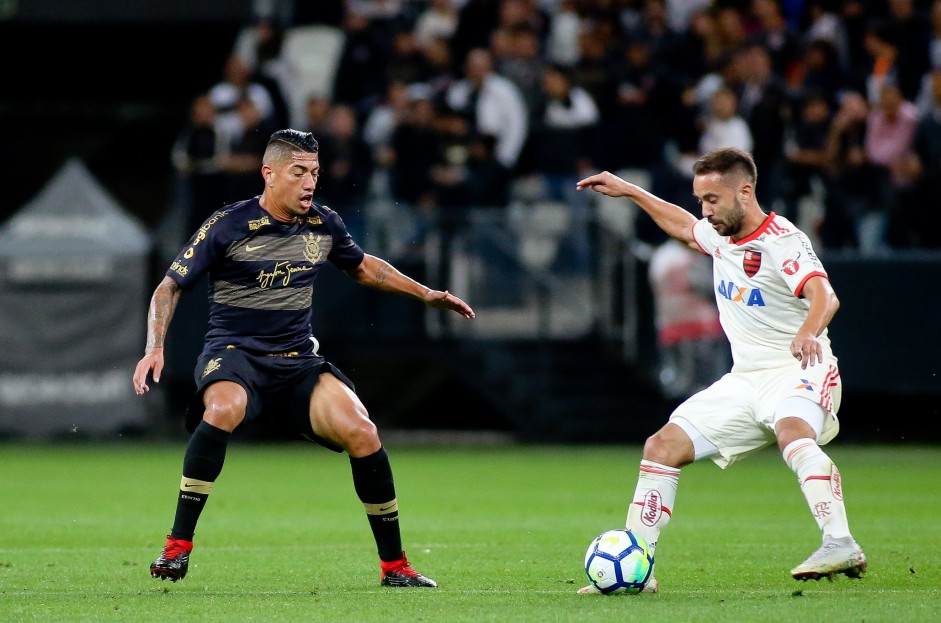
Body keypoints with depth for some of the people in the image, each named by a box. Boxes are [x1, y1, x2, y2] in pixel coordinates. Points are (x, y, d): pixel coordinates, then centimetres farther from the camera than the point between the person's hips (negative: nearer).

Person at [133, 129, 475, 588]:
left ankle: (394, 565, -2)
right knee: (225, 409, -39)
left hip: (299, 361, 4)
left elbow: (363, 267, 27)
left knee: (362, 434, -18)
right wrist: (155, 348, -19)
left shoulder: (324, 224, 6)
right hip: (234, 352, -4)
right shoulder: (228, 226, -8)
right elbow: (169, 287, -5)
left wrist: (426, 294, 23)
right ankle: (178, 546, -29)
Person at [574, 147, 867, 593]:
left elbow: (824, 296, -35)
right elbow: (684, 227, 35)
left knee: (791, 432, -39)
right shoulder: (720, 236, 9)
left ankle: (840, 545, -49)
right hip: (744, 380, 8)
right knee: (662, 447, 0)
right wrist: (628, 192, 36)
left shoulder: (782, 241, -17)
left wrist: (808, 331, -56)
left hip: (797, 370, -8)